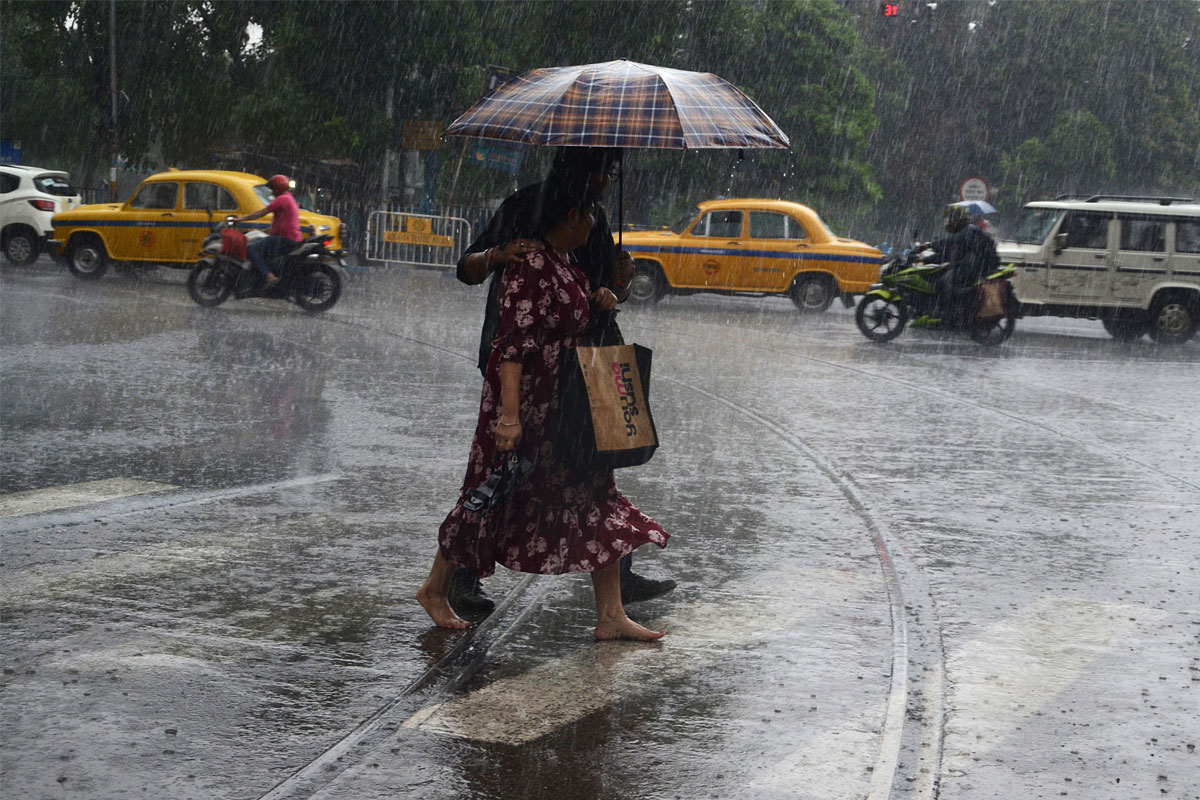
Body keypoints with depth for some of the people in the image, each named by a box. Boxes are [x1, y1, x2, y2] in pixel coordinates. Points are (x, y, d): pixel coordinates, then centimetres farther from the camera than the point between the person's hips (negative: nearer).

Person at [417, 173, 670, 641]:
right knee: (494, 497, 5)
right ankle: (436, 589, 25)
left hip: (564, 404, 9)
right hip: (527, 400, -9)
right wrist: (509, 415, -34)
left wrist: (595, 301, 6)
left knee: (595, 498, 5)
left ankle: (610, 615, 8)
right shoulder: (530, 264, -22)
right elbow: (514, 342, -28)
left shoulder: (563, 260, 9)